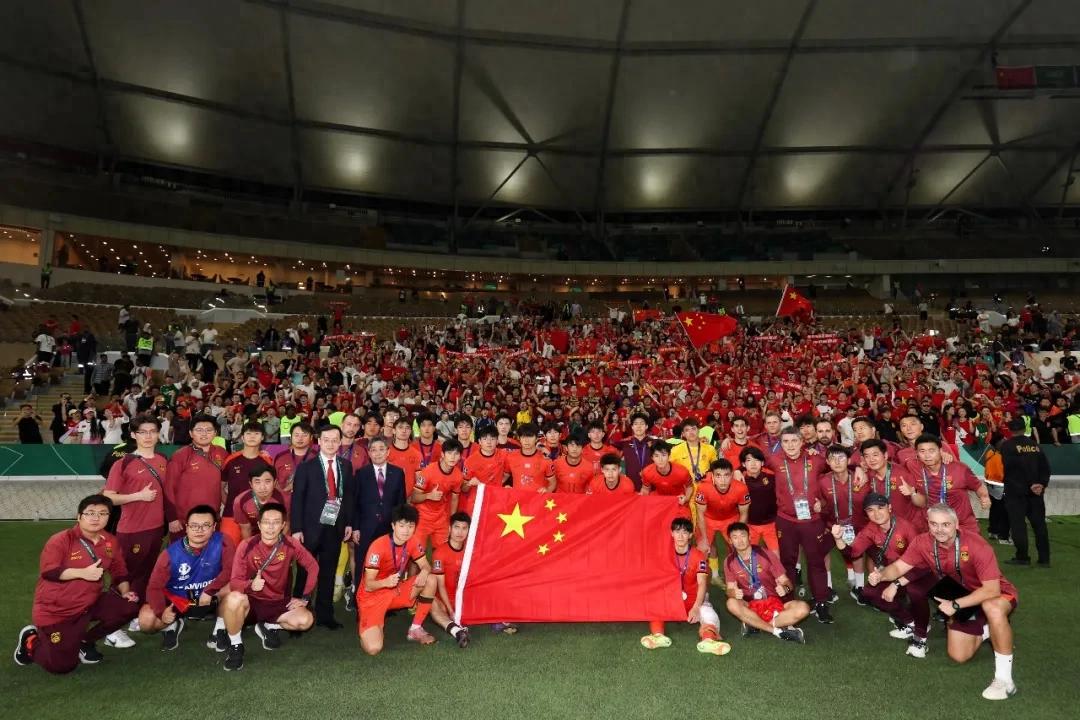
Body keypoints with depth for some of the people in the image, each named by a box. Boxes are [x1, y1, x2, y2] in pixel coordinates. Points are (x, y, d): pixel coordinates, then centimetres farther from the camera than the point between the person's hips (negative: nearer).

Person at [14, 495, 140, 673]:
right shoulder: (61, 540, -15)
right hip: (54, 610, -5)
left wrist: (125, 592, -9)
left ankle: (85, 641, 9)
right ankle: (31, 640, 25)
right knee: (62, 665, -6)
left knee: (129, 606, -14)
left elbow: (119, 572, 6)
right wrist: (83, 573, -26)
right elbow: (48, 571, -21)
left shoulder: (110, 542, -2)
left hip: (89, 605, 5)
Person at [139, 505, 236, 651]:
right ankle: (173, 625, 11)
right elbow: (155, 586, -14)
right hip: (178, 602, 2)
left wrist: (209, 591, -30)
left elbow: (231, 569, -23)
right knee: (145, 621, -23)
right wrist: (161, 611, -30)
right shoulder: (171, 554, -16)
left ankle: (220, 627, -6)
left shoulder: (223, 542, -19)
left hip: (210, 601, -1)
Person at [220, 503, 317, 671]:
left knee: (306, 620, -23)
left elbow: (312, 566, 0)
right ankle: (235, 645, -9)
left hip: (278, 603, 2)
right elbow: (234, 582, -18)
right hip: (251, 602, -2)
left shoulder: (290, 545, -12)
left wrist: (305, 598, -3)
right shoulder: (247, 546, -17)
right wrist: (250, 585, -40)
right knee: (234, 598, -36)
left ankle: (267, 627, 9)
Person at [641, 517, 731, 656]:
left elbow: (702, 583, -19)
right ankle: (658, 636, -45)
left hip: (694, 599, -1)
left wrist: (696, 608, -33)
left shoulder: (698, 556, -9)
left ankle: (708, 640, -56)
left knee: (708, 613, -31)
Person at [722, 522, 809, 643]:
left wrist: (785, 588, -28)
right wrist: (734, 593, -26)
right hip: (750, 607, 0)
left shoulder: (765, 554, -7)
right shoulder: (729, 561, -3)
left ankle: (754, 625, -22)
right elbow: (730, 589, -2)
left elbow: (785, 581, -4)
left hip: (774, 603, 0)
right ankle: (778, 631, -23)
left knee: (803, 608, -27)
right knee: (732, 604, -33)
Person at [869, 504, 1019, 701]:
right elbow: (898, 567, -13)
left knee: (993, 609, -41)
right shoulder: (923, 543, -19)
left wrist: (955, 605, -36)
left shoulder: (976, 544, -33)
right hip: (963, 600, 5)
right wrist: (880, 575, -35)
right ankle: (986, 631, 34)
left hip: (996, 594, -5)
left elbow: (992, 589, -34)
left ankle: (1004, 677, -25)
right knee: (958, 656, 4)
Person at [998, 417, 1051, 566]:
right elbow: (1045, 467, 5)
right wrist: (1042, 484, -1)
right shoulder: (1035, 444, 9)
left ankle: (1022, 557, 1)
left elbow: (1011, 466, -16)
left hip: (1016, 491, -5)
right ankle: (1044, 559, 13)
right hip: (1036, 491, 5)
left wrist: (1030, 485, -10)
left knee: (1018, 523, 0)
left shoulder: (1007, 445, -8)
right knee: (1039, 523, 10)